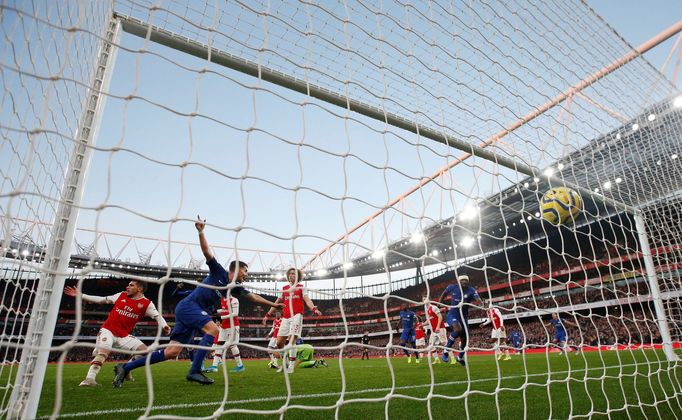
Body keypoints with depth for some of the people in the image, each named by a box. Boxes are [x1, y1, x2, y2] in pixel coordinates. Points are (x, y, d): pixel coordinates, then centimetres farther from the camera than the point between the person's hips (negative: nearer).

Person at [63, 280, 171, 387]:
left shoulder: (147, 304, -3)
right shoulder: (121, 295, 3)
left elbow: (157, 316, -7)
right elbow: (101, 299, 12)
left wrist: (164, 326, -27)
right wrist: (81, 295, 11)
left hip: (124, 336, 1)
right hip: (108, 330, -1)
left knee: (144, 351, -9)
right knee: (103, 352, -26)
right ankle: (89, 379, -27)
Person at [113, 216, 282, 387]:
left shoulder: (235, 288, 13)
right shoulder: (219, 272, -4)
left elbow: (253, 296, 18)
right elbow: (207, 251, -13)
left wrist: (273, 304, 19)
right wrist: (201, 231, -27)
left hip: (195, 312, 8)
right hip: (188, 306, -8)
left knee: (172, 352, 1)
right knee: (213, 330, -24)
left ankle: (125, 367, 9)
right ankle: (195, 371, -19)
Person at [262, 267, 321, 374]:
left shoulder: (301, 287, 6)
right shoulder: (284, 288, 16)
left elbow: (307, 300, -7)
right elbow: (277, 302, 23)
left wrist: (314, 309, -26)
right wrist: (268, 315, 21)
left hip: (296, 316, -4)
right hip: (286, 317, 5)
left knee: (292, 340, -14)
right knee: (279, 342, 2)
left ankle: (291, 366, -6)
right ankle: (284, 363, 22)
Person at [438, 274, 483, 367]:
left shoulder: (471, 290, -13)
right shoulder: (452, 287, -10)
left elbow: (478, 299, -32)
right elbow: (444, 293, 11)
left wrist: (481, 304, -54)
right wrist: (439, 303, 12)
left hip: (464, 317, 3)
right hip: (452, 315, -3)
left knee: (464, 339, 9)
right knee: (458, 329, -33)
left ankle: (460, 358, 37)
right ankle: (447, 348, -13)